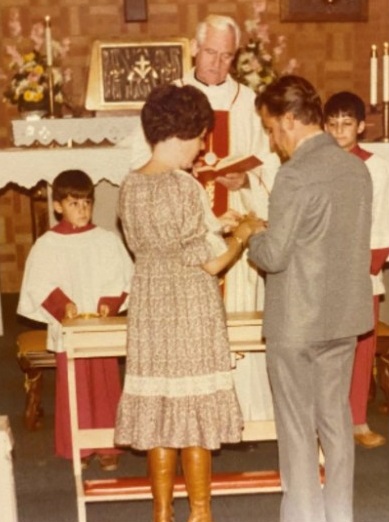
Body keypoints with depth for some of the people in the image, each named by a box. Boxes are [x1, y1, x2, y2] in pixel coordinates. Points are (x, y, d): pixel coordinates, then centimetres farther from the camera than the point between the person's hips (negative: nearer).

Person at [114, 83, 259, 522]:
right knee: (195, 412, 5)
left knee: (157, 407, 12)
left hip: (149, 309, 7)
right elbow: (211, 263, -16)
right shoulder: (184, 187, -18)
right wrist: (241, 235, 3)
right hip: (191, 311, -6)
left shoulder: (130, 186, 3)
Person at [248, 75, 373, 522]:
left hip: (297, 322, -7)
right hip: (344, 315, 7)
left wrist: (254, 237, 1)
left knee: (297, 426, 6)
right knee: (335, 418, 18)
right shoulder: (356, 168, 4)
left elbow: (273, 256, -20)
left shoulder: (296, 175, -19)